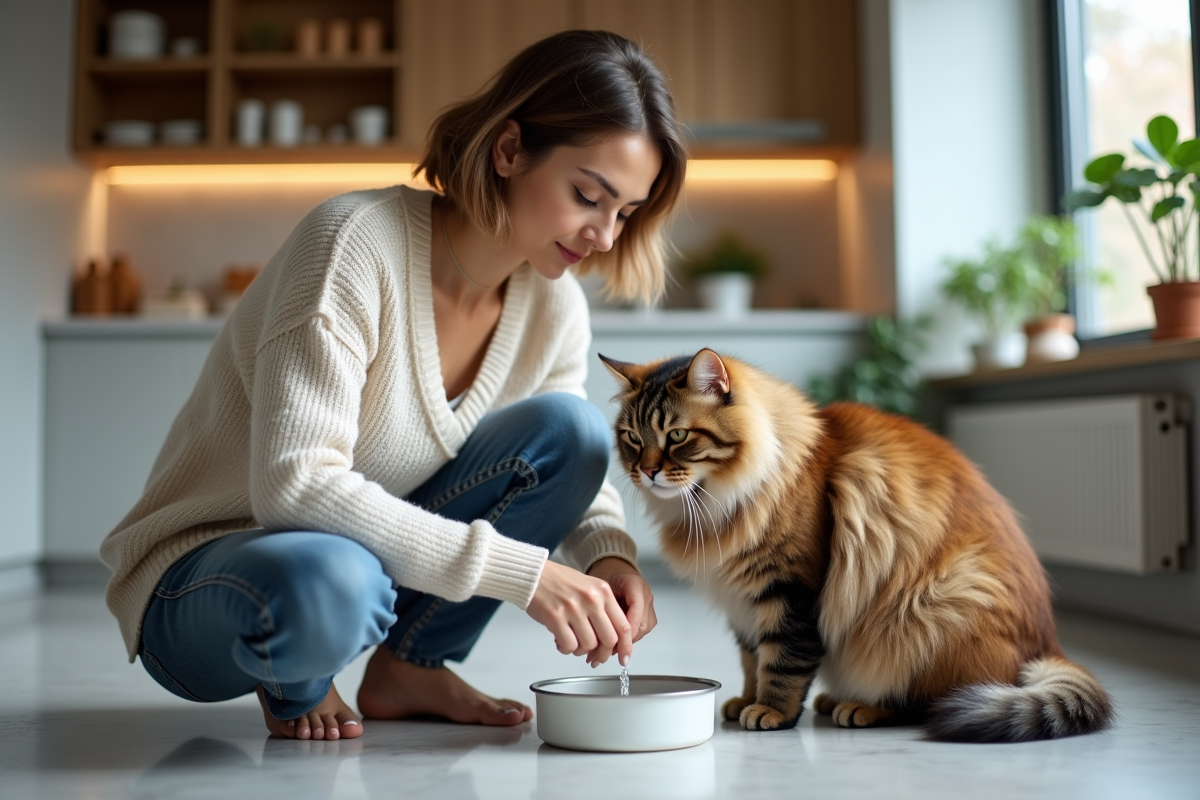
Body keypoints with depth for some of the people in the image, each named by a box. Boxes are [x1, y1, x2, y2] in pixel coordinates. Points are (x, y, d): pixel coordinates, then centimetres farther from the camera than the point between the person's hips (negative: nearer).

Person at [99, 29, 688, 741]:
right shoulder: (357, 242, -27)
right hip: (198, 579, -6)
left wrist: (609, 552, -17)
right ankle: (295, 683, -3)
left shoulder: (554, 305, -6)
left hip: (378, 553, 6)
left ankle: (409, 668, 0)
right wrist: (519, 571, -35)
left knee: (567, 426, -14)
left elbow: (574, 464, 7)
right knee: (322, 586, -42)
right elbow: (292, 483, -33)